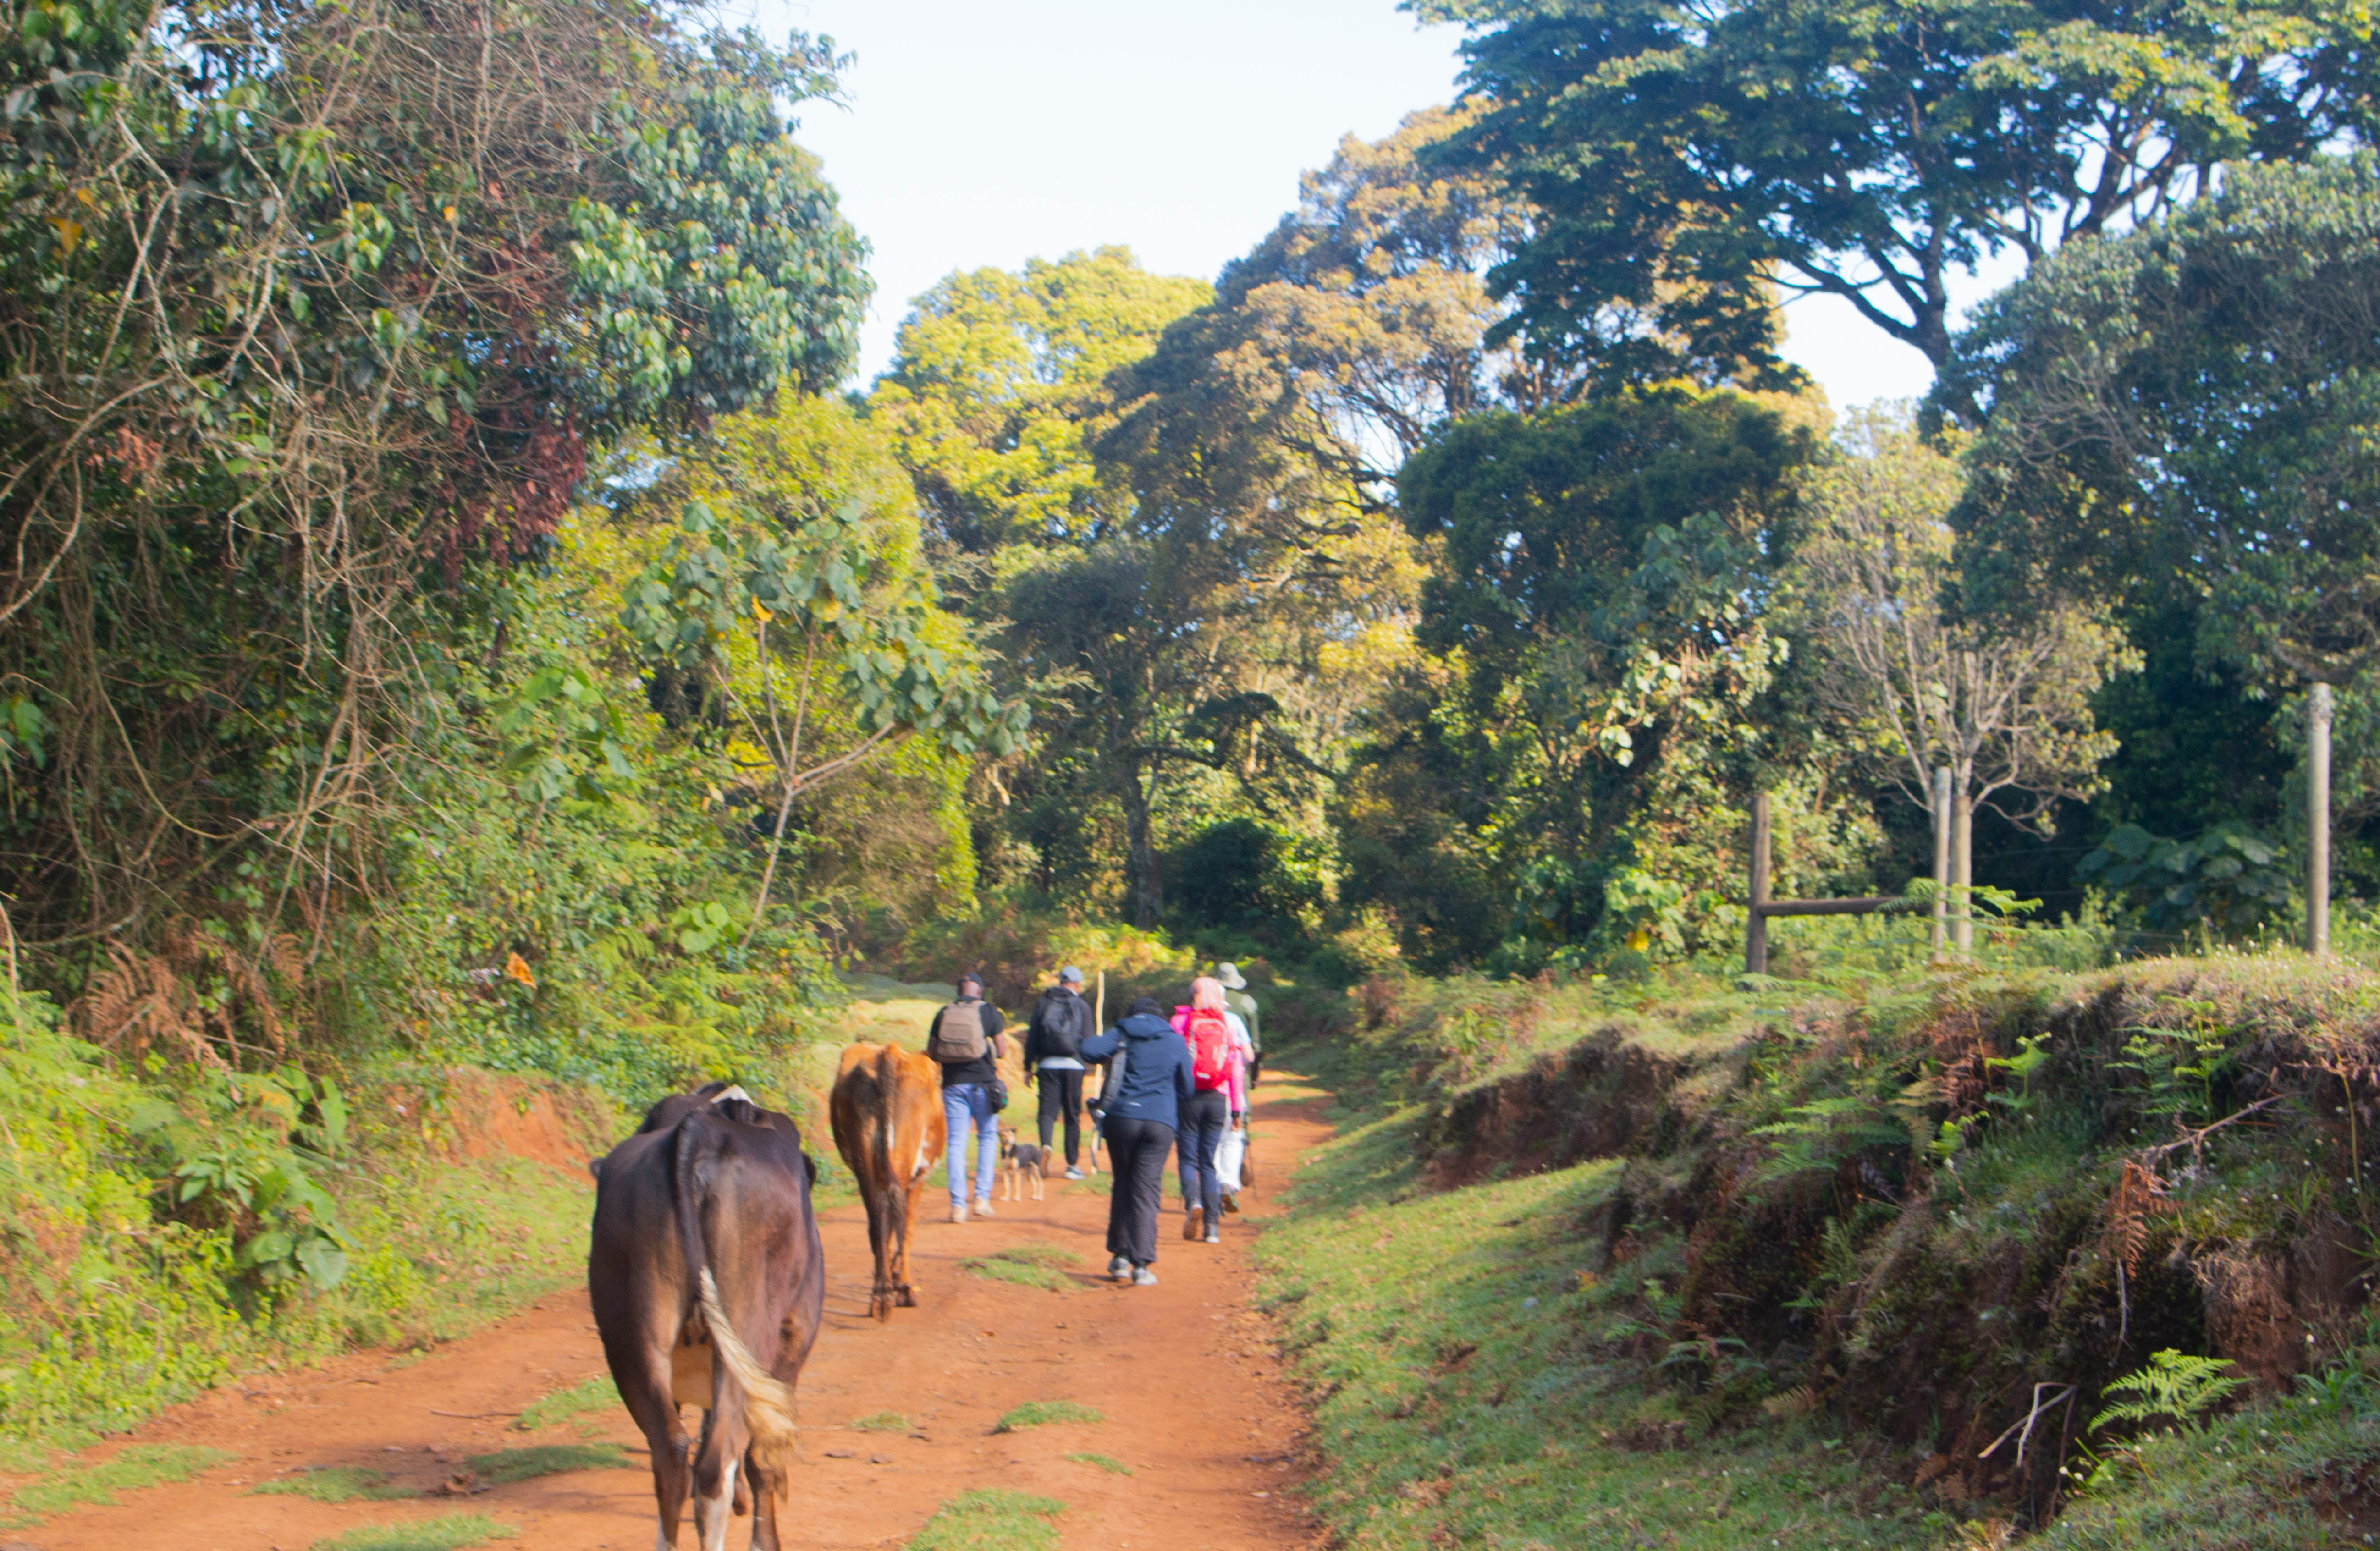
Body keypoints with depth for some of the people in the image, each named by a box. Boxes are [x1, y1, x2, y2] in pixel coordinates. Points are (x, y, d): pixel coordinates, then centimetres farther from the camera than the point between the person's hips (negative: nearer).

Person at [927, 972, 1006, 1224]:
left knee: (956, 1143, 3)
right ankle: (982, 1196, 2)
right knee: (988, 1137, 12)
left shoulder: (944, 1013, 6)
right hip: (982, 1082, -2)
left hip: (953, 1084, 2)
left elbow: (931, 1052, 5)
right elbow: (1001, 1050, -1)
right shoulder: (989, 1011, 0)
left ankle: (958, 1203, -2)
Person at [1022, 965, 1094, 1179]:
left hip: (1047, 1064, 1)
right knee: (1073, 1114, 7)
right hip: (1073, 1065, -1)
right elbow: (1089, 1041, 1)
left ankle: (1045, 1144, -31)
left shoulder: (1043, 1003, 8)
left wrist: (1028, 1067, 10)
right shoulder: (1082, 1006, 3)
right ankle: (1073, 1164, 10)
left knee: (1048, 1110, -2)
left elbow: (1032, 1037, 5)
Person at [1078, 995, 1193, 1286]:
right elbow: (1187, 1090, 13)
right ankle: (1142, 1265, -8)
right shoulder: (1176, 1042, 11)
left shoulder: (1123, 1033, 6)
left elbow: (1089, 1050, -9)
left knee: (1123, 1186, 15)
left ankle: (1120, 1256, 15)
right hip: (1161, 1123, 0)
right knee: (1146, 1192, -1)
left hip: (1121, 1118, 0)